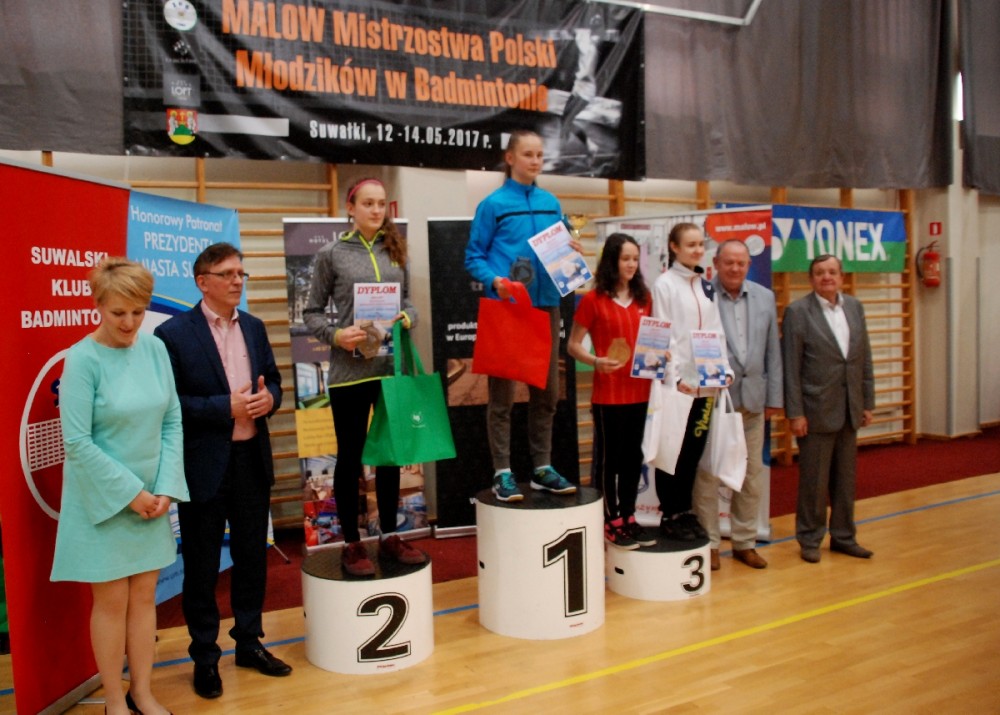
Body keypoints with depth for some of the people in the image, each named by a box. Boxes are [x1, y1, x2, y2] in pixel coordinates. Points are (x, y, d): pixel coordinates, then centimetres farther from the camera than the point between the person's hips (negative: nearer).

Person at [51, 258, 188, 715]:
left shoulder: (155, 348, -1)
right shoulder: (82, 358, -14)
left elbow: (172, 421, 2)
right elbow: (77, 442, -15)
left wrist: (165, 488, -6)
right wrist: (129, 493, -15)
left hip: (151, 497, 4)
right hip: (103, 501, -4)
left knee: (144, 597, 13)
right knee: (112, 602, 7)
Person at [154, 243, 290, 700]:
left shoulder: (254, 327, 8)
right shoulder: (173, 333, -10)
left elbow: (273, 379, 14)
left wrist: (269, 397, -8)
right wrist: (226, 407, -21)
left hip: (252, 459, 5)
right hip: (204, 465, -5)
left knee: (252, 557, 16)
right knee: (202, 567, 9)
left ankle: (249, 643, 32)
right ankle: (204, 657, 25)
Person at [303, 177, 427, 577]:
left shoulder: (396, 251, 9)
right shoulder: (331, 254, -1)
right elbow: (311, 312, 1)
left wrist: (407, 318, -8)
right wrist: (335, 335, -16)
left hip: (393, 367, 4)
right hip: (350, 371, -3)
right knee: (350, 456, 6)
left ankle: (389, 536, 26)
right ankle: (351, 544, 19)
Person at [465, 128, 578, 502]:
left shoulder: (551, 203, 12)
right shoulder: (493, 204, -2)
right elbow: (474, 257, -2)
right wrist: (493, 280, -19)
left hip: (546, 305, 5)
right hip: (506, 307, -5)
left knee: (546, 391, 10)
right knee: (502, 393, -1)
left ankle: (542, 468, 21)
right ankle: (502, 473, 7)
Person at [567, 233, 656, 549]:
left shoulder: (644, 299, 9)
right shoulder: (593, 300, -6)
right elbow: (573, 345, -5)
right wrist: (597, 361, -22)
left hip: (640, 390, 5)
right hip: (608, 394, -5)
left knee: (633, 457, 12)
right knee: (608, 458, 5)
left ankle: (628, 518, 24)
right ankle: (611, 522, 16)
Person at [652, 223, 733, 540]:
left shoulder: (706, 286, 14)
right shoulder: (665, 283, -4)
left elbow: (716, 333, 13)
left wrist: (725, 369, 1)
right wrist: (675, 377, -16)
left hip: (705, 383, 6)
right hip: (677, 383, -6)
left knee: (694, 451, 11)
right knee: (672, 453, 2)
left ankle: (686, 512, 22)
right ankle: (670, 515, 13)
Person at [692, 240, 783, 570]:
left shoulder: (764, 297, 9)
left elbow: (772, 351, 11)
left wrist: (774, 397, 8)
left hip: (752, 398, 5)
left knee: (752, 474, 11)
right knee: (708, 473, 4)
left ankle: (745, 542, 25)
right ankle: (708, 543, 16)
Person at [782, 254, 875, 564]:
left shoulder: (854, 307, 9)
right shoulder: (797, 312, -8)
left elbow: (865, 359, 11)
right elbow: (791, 367, -10)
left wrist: (868, 402, 8)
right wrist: (795, 413, -13)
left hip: (849, 410, 5)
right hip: (816, 410, -5)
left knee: (845, 477, 14)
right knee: (814, 480, 4)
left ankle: (844, 536, 27)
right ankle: (810, 539, 18)